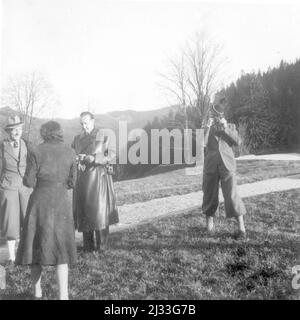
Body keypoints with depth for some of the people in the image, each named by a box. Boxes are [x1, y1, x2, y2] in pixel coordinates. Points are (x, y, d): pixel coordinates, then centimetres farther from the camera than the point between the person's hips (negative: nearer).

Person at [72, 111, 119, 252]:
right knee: (84, 210, 2)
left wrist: (94, 158, -15)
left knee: (99, 209, -8)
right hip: (82, 177, 4)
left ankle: (102, 244, 1)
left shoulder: (103, 136, 1)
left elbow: (111, 154, -4)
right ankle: (88, 245, 10)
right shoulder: (77, 138, 15)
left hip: (98, 176, -4)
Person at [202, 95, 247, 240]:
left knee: (232, 195, -9)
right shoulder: (206, 129, 12)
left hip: (227, 165, -1)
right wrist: (208, 127, -9)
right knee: (210, 195, 9)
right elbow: (203, 144, -5)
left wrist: (225, 128, -9)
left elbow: (237, 141, -1)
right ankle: (209, 222, 29)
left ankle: (241, 229, -7)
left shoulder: (230, 126, 14)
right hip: (210, 166, 1)